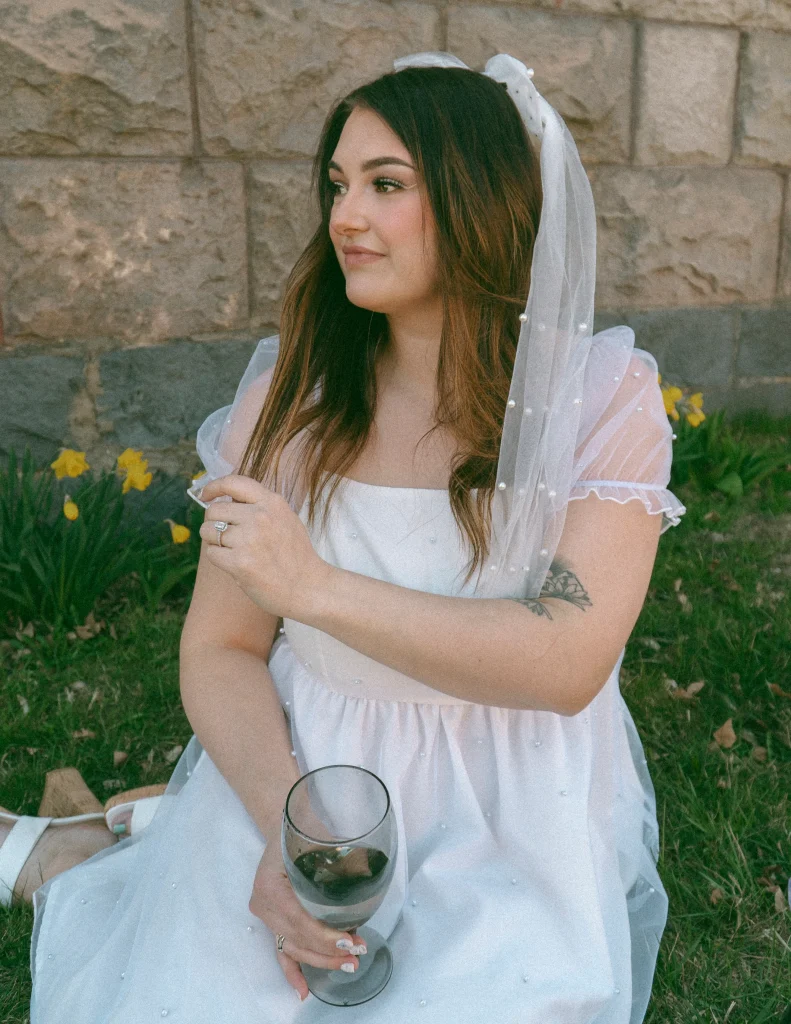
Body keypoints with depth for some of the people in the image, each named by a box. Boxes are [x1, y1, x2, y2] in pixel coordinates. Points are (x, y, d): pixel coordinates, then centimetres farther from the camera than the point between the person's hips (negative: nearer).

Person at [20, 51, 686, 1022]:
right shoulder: (289, 392, -2)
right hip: (292, 774, 2)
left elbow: (571, 663, -17)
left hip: (514, 811, 0)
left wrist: (318, 587, -24)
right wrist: (287, 823, -19)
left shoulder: (603, 394, -7)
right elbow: (219, 649, -2)